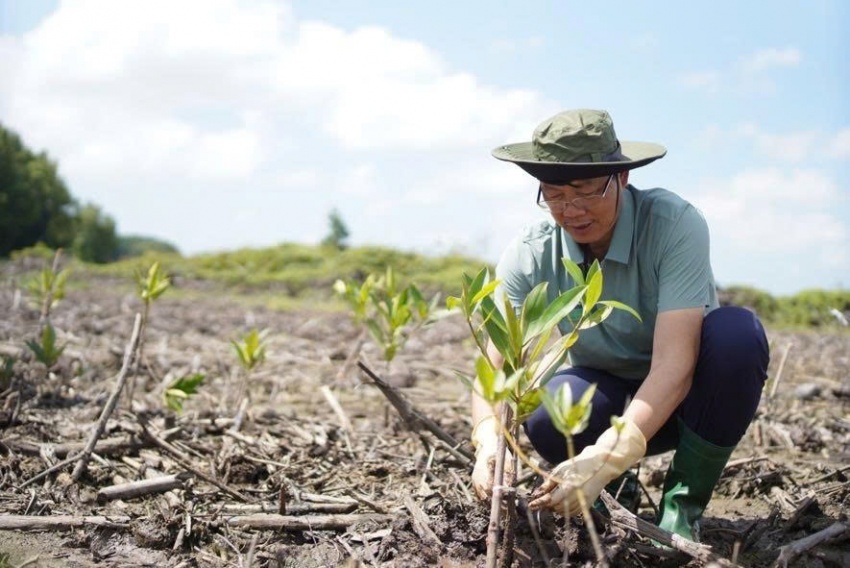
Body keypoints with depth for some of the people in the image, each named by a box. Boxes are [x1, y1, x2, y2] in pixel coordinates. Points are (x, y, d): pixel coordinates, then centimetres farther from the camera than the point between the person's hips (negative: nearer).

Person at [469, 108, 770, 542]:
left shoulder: (675, 225, -27)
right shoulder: (529, 255, -17)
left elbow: (674, 364, -35)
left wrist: (606, 459, -47)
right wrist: (490, 442, -43)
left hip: (684, 393, -1)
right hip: (607, 398, 1)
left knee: (737, 332, -34)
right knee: (546, 413, -33)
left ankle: (683, 505, -14)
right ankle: (616, 489, 3)